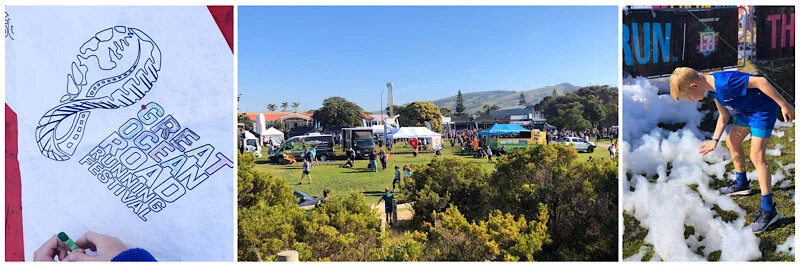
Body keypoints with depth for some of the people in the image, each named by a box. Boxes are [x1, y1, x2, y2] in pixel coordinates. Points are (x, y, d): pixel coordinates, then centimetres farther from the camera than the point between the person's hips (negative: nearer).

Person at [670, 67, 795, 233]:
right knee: (732, 142, 19)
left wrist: (784, 105, -26)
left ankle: (768, 210, -6)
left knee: (757, 156, -13)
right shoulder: (712, 89, -1)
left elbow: (760, 81, -32)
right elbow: (724, 116, 6)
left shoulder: (724, 82, -31)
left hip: (763, 109, -9)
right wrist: (715, 140, 0)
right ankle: (742, 184, 40)